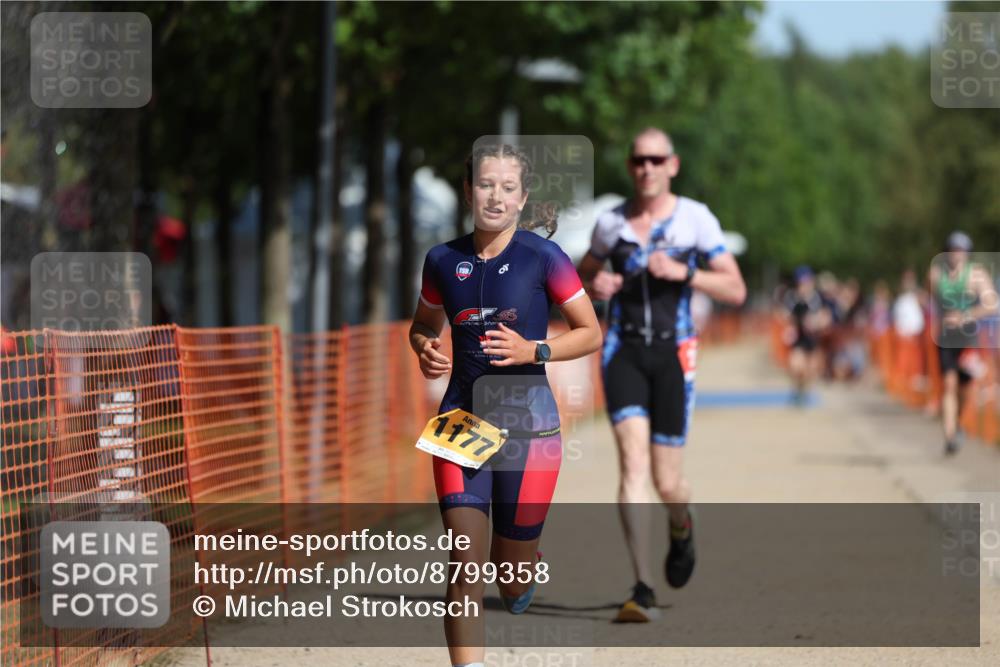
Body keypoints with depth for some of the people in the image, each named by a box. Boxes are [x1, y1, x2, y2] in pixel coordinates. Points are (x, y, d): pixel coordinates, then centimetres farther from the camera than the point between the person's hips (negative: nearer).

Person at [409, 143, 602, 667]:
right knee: (466, 568, -13)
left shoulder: (543, 257, -6)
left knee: (513, 582, 10)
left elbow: (591, 334, -1)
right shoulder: (443, 261, 3)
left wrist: (533, 351, -17)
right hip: (462, 418, 2)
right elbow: (424, 326, 20)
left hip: (527, 422, -1)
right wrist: (424, 349, -3)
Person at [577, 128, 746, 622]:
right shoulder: (611, 223, 6)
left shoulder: (696, 219, 0)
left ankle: (681, 528, 41)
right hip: (624, 349, 1)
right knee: (633, 461, -16)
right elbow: (582, 276, 21)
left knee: (667, 482, 2)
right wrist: (593, 288, -3)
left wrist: (683, 271, -16)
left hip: (673, 353, -1)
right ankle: (643, 590, -19)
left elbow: (735, 290, -1)